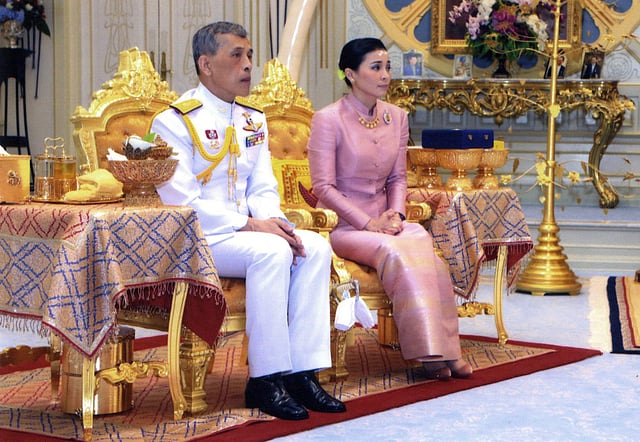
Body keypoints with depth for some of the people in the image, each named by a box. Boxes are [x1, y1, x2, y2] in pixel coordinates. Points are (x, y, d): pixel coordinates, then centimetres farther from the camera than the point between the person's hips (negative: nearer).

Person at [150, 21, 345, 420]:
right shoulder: (174, 122, -8)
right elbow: (181, 202, -16)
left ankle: (302, 373, -19)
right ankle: (266, 380, -27)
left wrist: (274, 220, -11)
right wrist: (249, 224, -22)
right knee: (272, 252, -32)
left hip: (247, 230, 7)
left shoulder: (254, 122, 15)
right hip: (195, 238, -7)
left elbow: (264, 189, 13)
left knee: (315, 247, -17)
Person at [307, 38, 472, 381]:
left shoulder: (397, 118, 11)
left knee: (422, 242, -29)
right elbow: (323, 186, -10)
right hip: (343, 225, -5)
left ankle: (443, 349, -30)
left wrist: (395, 214, -6)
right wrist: (367, 222, -17)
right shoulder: (328, 120, -7)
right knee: (396, 250, -34)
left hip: (384, 221, 5)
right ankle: (430, 352, -31)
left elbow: (398, 177, 15)